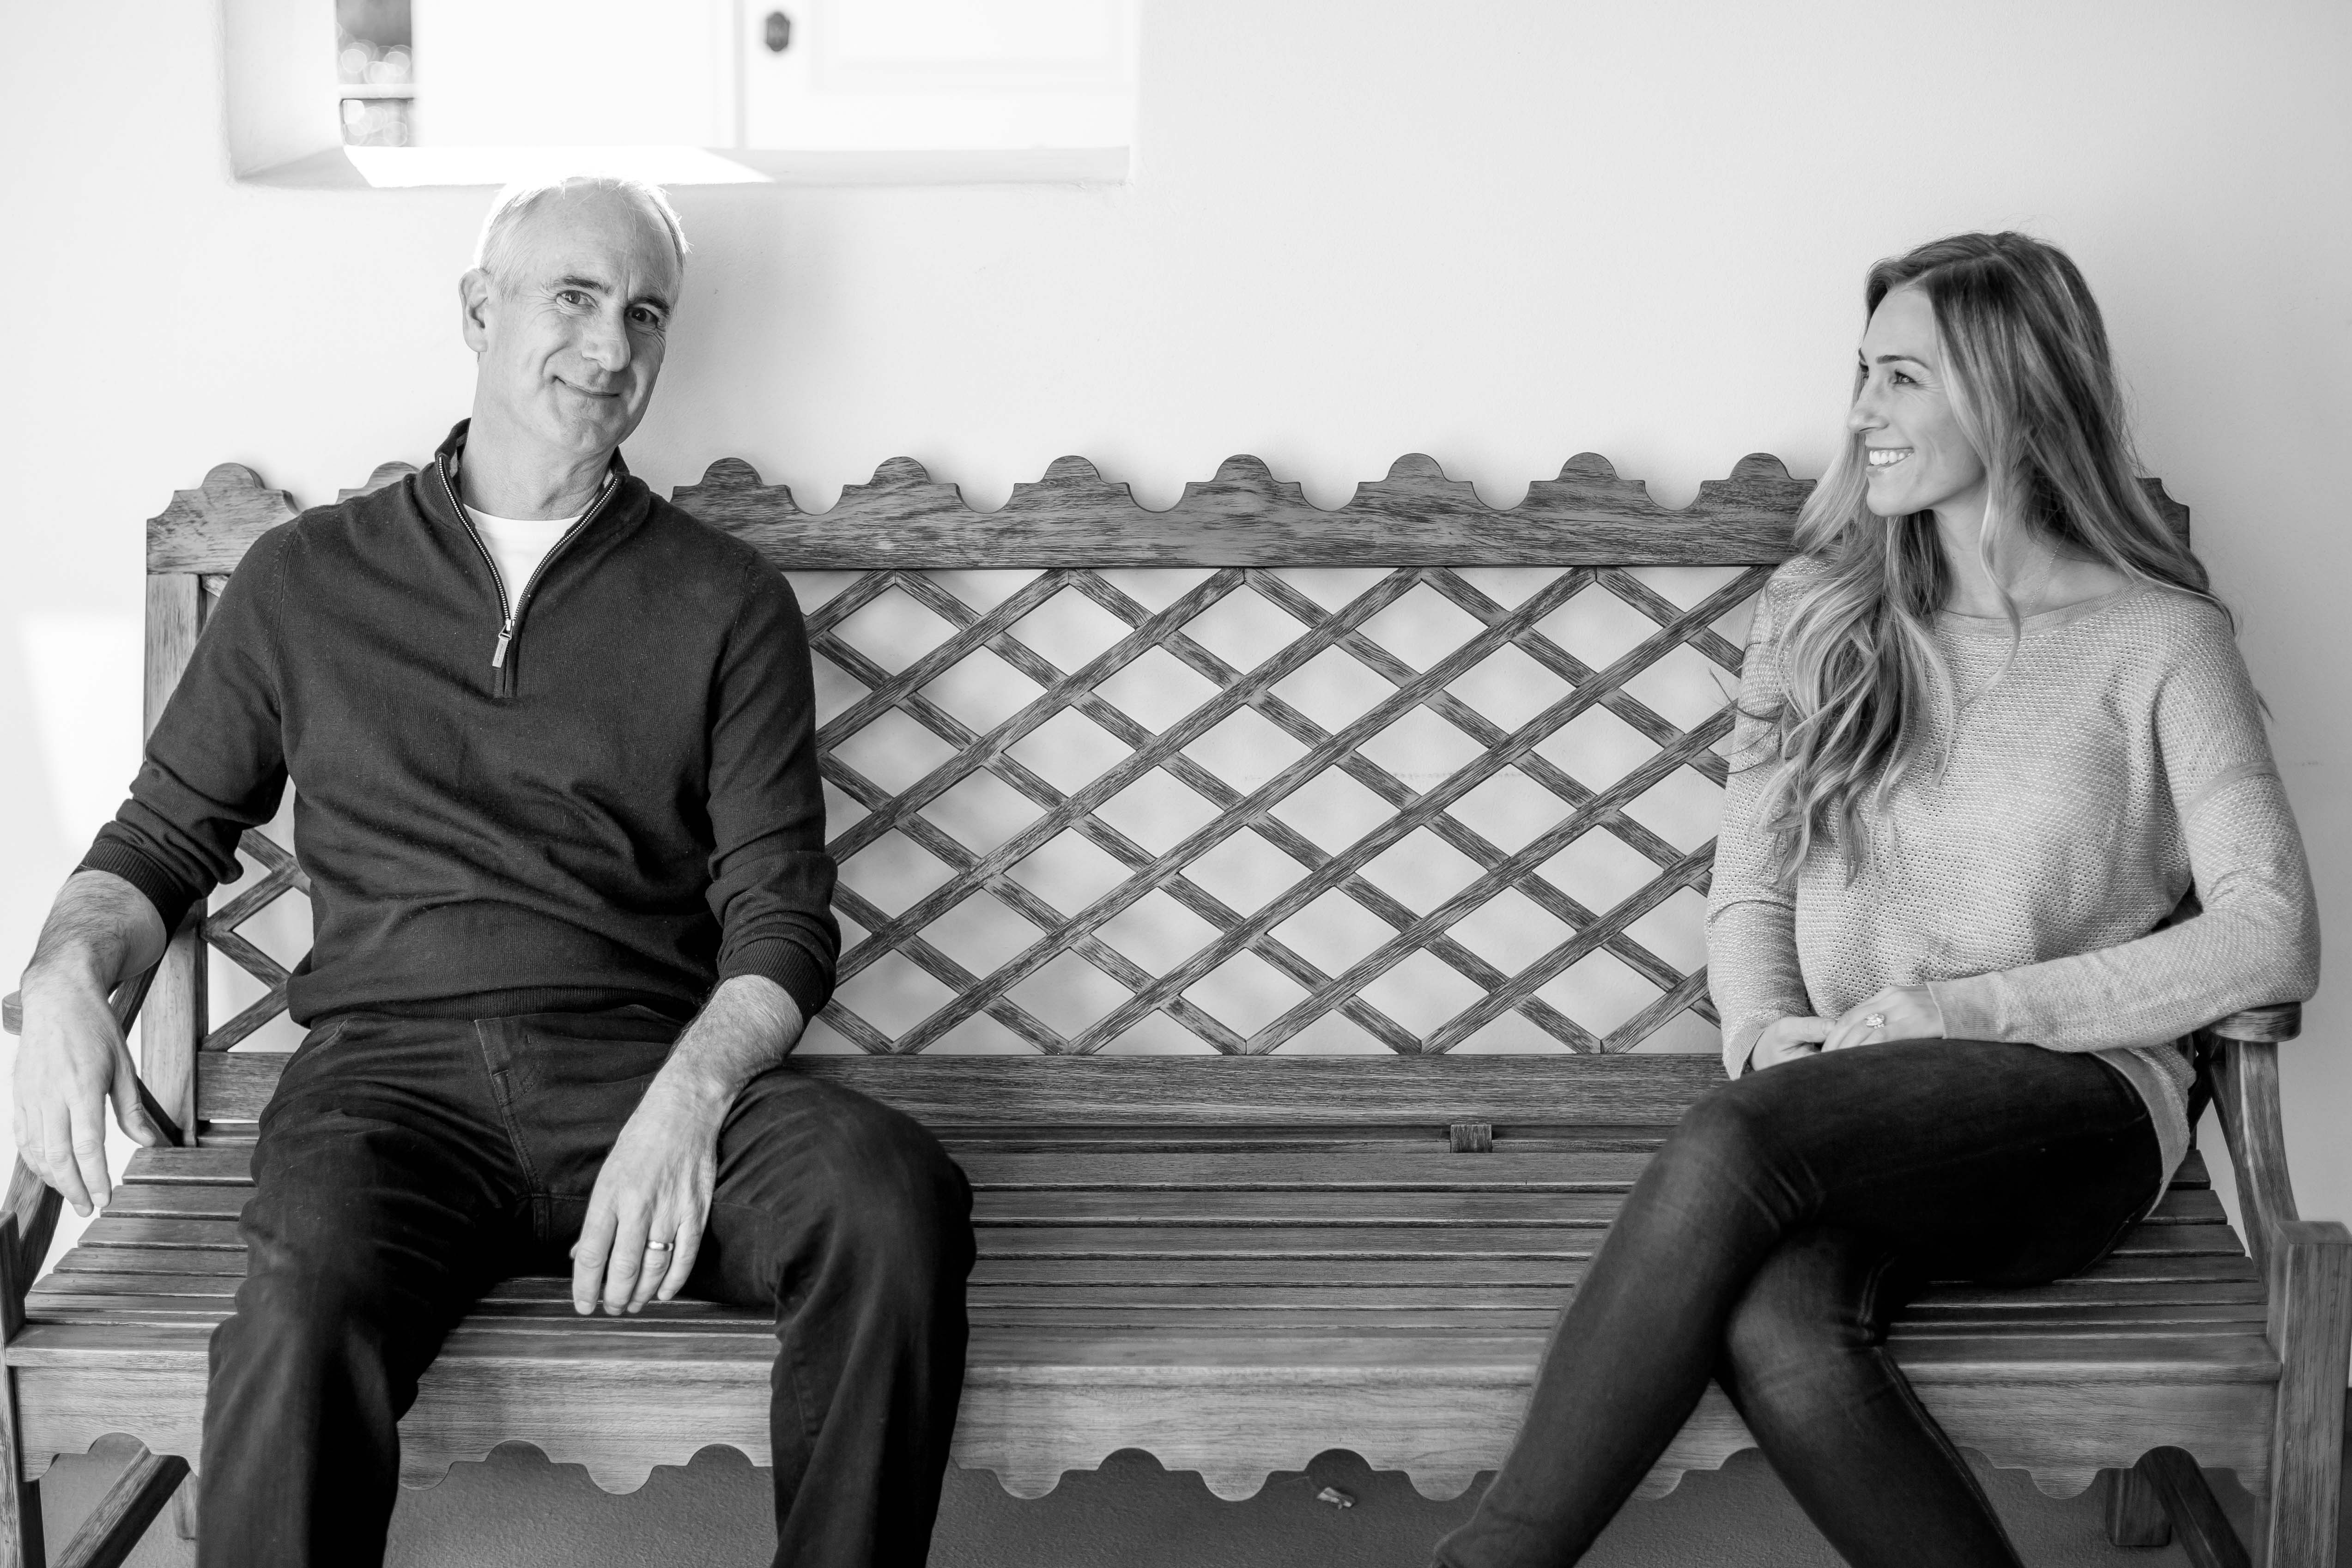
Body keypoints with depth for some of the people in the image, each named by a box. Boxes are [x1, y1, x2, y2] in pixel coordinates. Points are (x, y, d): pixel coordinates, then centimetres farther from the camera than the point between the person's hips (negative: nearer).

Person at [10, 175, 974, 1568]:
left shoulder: (728, 602, 13)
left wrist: (686, 1100, -15)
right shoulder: (307, 579, 16)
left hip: (650, 1058, 1)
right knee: (305, 1300, -37)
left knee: (898, 1197, -31)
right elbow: (161, 842, 20)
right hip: (391, 1065, 0)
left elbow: (781, 918, 5)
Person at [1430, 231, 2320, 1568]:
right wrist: (1766, 1027, -7)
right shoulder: (1821, 614, 17)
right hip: (1848, 1119, 3)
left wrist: (1966, 1009, -12)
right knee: (1775, 1334, -35)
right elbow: (1748, 884, 16)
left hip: (2073, 1113, -3)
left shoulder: (2158, 640, 4)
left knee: (1734, 1142, -34)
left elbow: (2272, 937, -6)